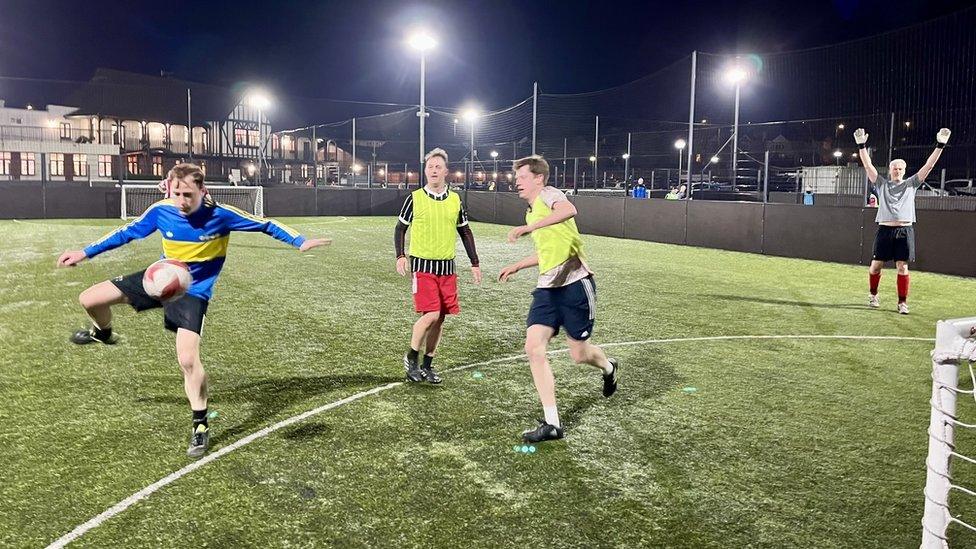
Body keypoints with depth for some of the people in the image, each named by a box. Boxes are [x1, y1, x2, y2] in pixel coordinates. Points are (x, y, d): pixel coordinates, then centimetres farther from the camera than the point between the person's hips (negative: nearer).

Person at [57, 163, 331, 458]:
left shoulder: (221, 215, -23)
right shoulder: (160, 211, -13)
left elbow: (265, 224, -14)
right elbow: (127, 232, 3)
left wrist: (300, 241, -23)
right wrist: (85, 253, 6)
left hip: (192, 292, -4)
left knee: (188, 359, -18)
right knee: (89, 299, 3)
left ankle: (201, 426, 2)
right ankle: (104, 333, 42)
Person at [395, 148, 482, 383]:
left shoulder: (455, 200, 6)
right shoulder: (414, 198, -2)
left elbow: (465, 232, 15)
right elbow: (400, 228, 6)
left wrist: (474, 263, 12)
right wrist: (400, 255, -8)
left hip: (447, 267, 4)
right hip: (423, 266, -4)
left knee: (440, 318, 6)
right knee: (431, 315, -15)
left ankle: (427, 365, 21)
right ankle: (411, 358, 8)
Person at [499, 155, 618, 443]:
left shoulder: (549, 194, -6)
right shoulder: (531, 212, 20)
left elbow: (569, 210, -32)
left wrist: (528, 227, -34)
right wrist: (517, 266, 33)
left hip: (574, 283, -8)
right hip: (547, 288, 8)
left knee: (579, 354, 2)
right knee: (534, 347, -9)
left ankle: (609, 368, 41)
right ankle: (551, 423, -4)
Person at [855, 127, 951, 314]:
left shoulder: (911, 184, 13)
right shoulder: (882, 184, 11)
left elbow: (929, 165, 7)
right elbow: (868, 165, 4)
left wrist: (940, 146, 0)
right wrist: (861, 146, -5)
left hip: (905, 230, 0)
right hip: (885, 230, 0)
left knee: (903, 267, -2)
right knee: (876, 265, 2)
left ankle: (902, 302, 4)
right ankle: (873, 295, 25)